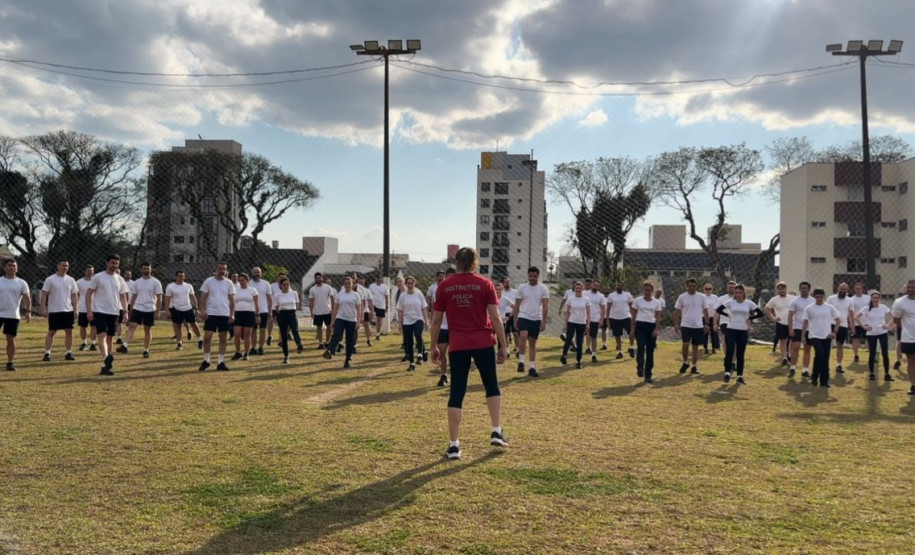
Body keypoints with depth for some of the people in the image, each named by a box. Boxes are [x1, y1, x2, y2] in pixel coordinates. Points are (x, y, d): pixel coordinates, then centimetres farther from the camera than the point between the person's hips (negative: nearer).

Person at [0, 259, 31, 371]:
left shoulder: (21, 283, 3)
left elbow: (27, 298, -1)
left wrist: (28, 311, -14)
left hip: (13, 315, 0)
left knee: (11, 338, 4)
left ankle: (10, 363, 10)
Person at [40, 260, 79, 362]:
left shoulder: (71, 280, 7)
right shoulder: (50, 279, -3)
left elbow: (74, 296, 10)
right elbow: (44, 295, -4)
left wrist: (75, 310, 3)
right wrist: (43, 308, -11)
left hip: (68, 310, 3)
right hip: (54, 311, -3)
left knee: (69, 332, 2)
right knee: (51, 332, 2)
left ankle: (68, 353, 8)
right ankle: (47, 353, 7)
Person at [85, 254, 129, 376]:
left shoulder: (120, 279, 10)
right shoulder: (98, 277, -2)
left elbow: (123, 297, 12)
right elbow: (88, 294, -2)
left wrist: (125, 311, 0)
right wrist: (89, 311, -10)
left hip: (114, 312, 5)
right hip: (100, 311, -5)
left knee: (110, 338, 8)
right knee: (102, 336, -17)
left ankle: (106, 365, 14)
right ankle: (106, 359, -32)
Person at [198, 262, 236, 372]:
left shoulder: (229, 283, 5)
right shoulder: (208, 281, 0)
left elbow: (232, 299, 6)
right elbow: (203, 297, 0)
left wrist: (232, 314, -2)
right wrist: (203, 310, -11)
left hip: (225, 314, 2)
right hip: (211, 313, -2)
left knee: (223, 338, 5)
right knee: (207, 337, -5)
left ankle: (221, 362, 11)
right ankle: (206, 360, 9)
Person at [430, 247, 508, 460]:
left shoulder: (444, 286, 2)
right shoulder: (485, 284, -1)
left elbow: (436, 320, 4)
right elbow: (495, 318, -5)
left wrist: (434, 347, 13)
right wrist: (503, 345, 1)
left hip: (457, 346, 1)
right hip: (483, 344, -1)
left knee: (456, 394, 4)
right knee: (492, 387, 18)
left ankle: (454, 445, 3)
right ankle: (496, 432, 13)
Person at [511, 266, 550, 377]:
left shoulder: (543, 289, 0)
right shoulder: (522, 288, 1)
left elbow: (545, 306, -1)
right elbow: (517, 305, 6)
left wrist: (544, 322, -7)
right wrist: (515, 320, 3)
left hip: (536, 319, 1)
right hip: (523, 317, -1)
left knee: (533, 343, 7)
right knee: (523, 336, -25)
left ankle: (532, 368, 12)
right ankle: (521, 361, -13)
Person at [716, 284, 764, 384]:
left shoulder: (749, 303, -1)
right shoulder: (730, 302, -2)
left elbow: (760, 313, 3)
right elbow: (718, 309, 5)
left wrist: (749, 318, -1)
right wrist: (727, 315, 0)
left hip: (743, 332, 1)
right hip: (731, 330, -1)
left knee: (740, 355, 7)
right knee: (729, 352, -13)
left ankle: (740, 376, 15)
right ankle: (727, 373, -6)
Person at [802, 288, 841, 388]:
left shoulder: (830, 307, 3)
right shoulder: (809, 308, -1)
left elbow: (838, 320, 10)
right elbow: (806, 323, 4)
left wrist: (834, 332, -1)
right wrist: (803, 336, 1)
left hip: (827, 336, 3)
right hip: (814, 336, -3)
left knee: (826, 358, 3)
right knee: (820, 354, -21)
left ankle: (824, 381, 12)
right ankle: (814, 377, -4)